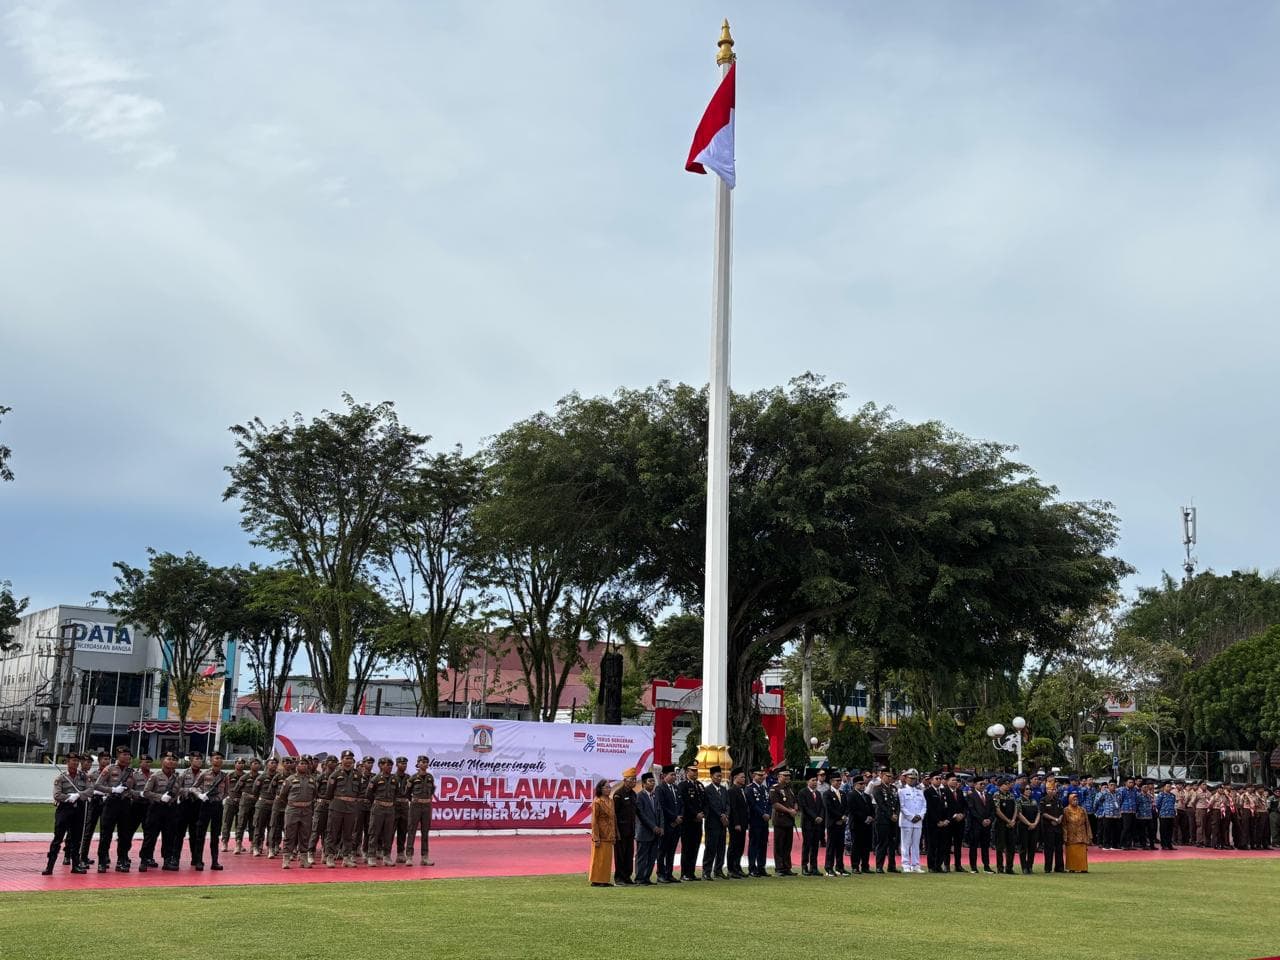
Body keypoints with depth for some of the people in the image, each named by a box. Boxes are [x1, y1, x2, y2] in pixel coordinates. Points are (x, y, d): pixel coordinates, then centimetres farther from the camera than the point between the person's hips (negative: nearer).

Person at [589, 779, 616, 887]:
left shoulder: (611, 802, 11)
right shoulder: (597, 803, -11)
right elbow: (594, 821, -13)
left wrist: (615, 835, 12)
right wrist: (596, 838, -16)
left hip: (609, 836, 7)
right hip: (601, 835, -7)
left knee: (607, 858, 10)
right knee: (599, 858, -2)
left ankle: (604, 880, 17)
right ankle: (596, 881, 5)